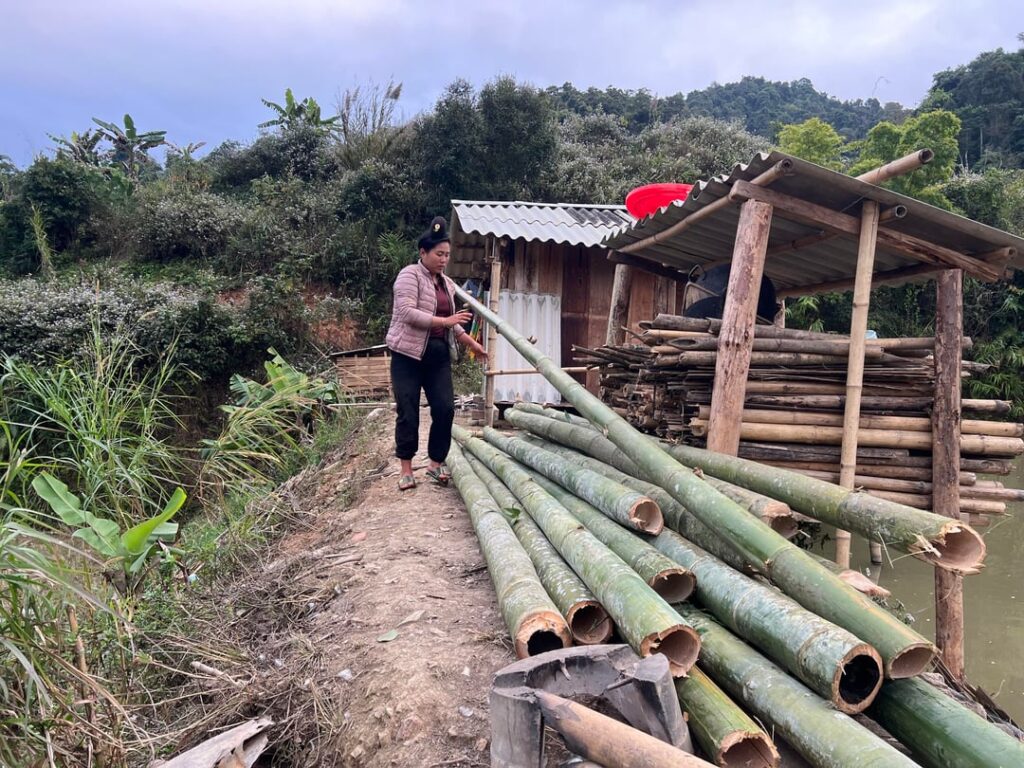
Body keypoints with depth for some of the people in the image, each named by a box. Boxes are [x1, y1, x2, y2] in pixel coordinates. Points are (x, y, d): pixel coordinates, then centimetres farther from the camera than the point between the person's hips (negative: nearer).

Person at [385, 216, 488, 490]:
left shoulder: (446, 282, 16)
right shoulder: (410, 275, -7)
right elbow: (407, 312, -20)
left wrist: (472, 344, 16)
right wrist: (444, 321, -23)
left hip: (439, 355, 6)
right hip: (409, 354, -6)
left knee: (445, 409, -2)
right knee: (408, 413, -2)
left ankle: (436, 465, 12)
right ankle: (406, 470, 10)